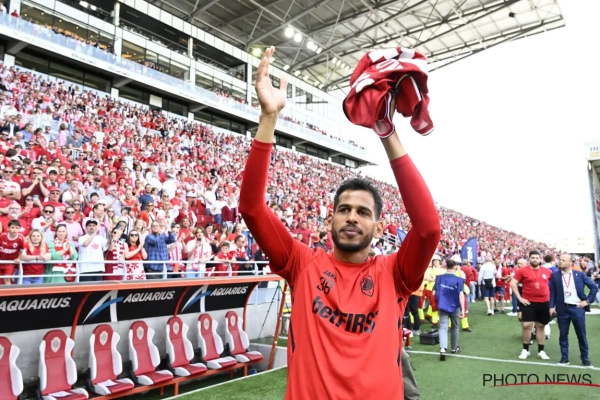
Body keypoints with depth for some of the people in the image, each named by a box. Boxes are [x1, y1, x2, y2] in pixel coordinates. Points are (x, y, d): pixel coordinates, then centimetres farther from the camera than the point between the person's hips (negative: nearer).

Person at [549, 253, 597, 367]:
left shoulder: (579, 274, 1)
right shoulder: (555, 275, 1)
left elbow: (594, 287, 5)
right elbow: (552, 292, 2)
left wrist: (587, 300, -1)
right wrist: (552, 306, -5)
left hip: (577, 308, 0)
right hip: (562, 309, 0)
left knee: (581, 334, 8)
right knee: (563, 334, 7)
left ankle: (585, 358, 22)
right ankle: (564, 358, 17)